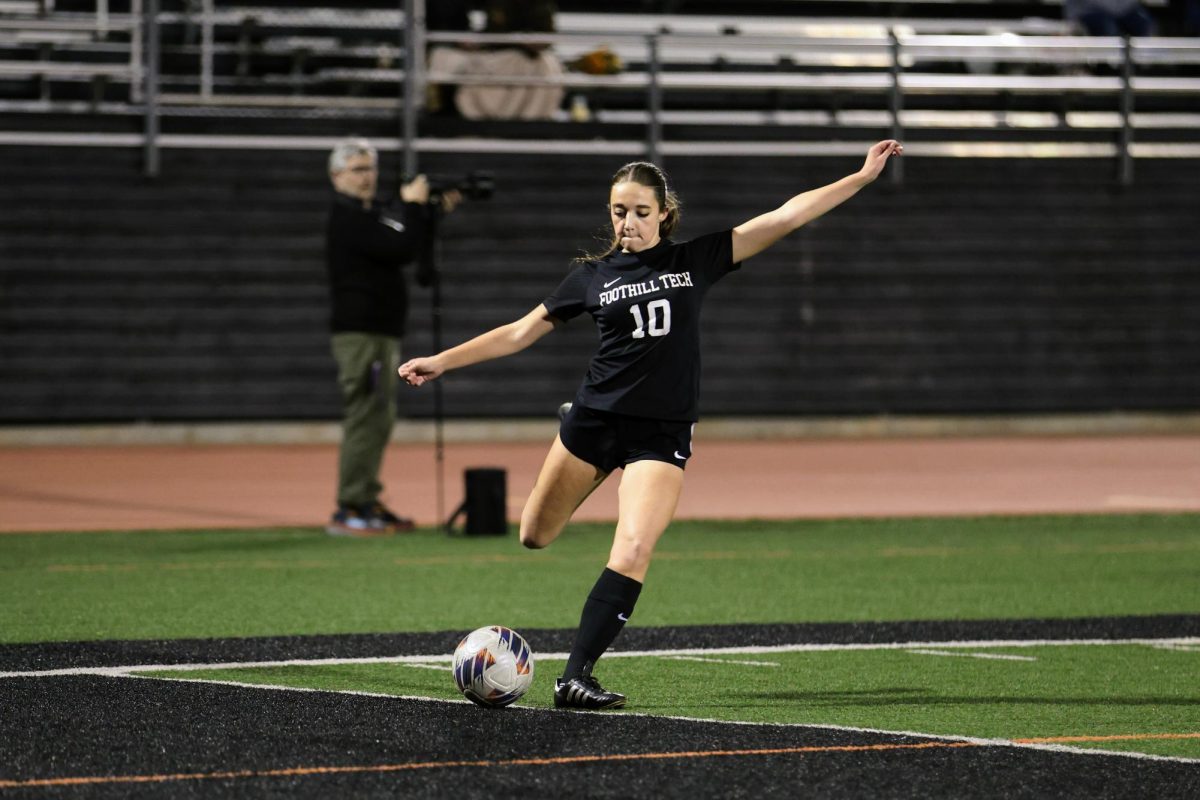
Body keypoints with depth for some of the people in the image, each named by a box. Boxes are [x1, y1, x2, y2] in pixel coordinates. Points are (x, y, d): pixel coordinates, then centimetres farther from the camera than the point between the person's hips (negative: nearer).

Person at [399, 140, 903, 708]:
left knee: (633, 550, -18)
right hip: (595, 420, 2)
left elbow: (786, 215, -1)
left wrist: (863, 176, -5)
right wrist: (442, 362, 6)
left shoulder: (696, 261, 2)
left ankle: (575, 677, -16)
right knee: (535, 537, 9)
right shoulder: (594, 276, 5)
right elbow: (520, 333, 10)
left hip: (663, 432, -2)